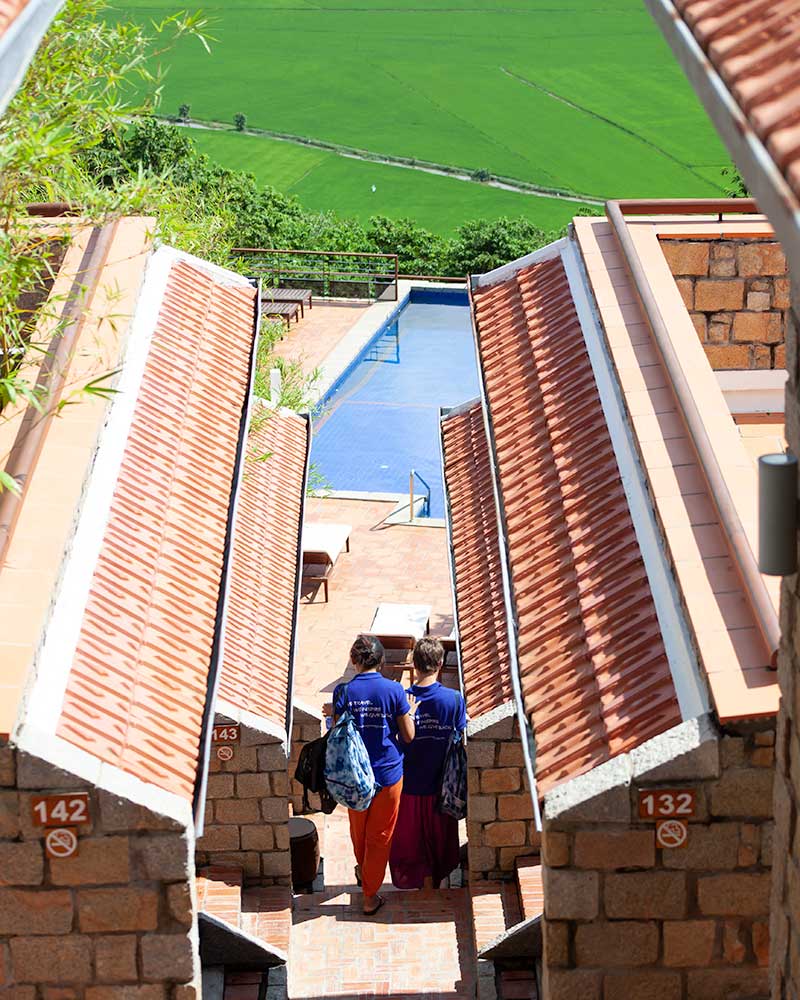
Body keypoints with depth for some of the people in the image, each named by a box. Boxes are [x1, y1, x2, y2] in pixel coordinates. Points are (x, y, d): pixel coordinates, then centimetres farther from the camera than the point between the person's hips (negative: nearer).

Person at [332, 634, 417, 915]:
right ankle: (370, 895, 14)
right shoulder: (394, 690, -13)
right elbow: (408, 736, -7)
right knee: (380, 836, 10)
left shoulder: (343, 691, -10)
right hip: (388, 773, -2)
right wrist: (410, 712, 10)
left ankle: (363, 871, 49)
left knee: (358, 828, 25)